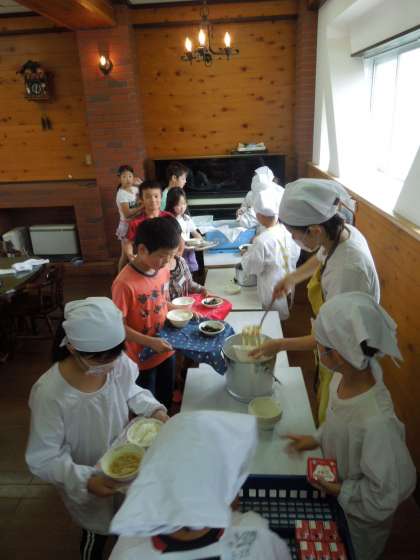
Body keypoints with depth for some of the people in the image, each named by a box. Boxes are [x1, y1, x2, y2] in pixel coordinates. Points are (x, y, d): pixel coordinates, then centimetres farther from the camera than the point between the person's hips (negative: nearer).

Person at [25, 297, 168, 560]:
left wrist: (154, 409, -18)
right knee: (97, 533, 26)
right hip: (87, 481, -4)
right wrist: (84, 482, -36)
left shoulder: (118, 362, -24)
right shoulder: (49, 394, -36)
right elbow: (43, 459, -25)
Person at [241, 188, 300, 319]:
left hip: (273, 291, -6)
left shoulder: (262, 241, -28)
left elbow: (250, 267, -16)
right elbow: (296, 256, 6)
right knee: (284, 315, 26)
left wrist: (247, 253, 0)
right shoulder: (289, 232, -9)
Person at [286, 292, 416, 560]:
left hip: (361, 513, -5)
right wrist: (317, 438, -1)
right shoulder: (356, 370, -24)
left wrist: (339, 490, -17)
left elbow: (384, 497, -29)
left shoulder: (375, 423, -44)